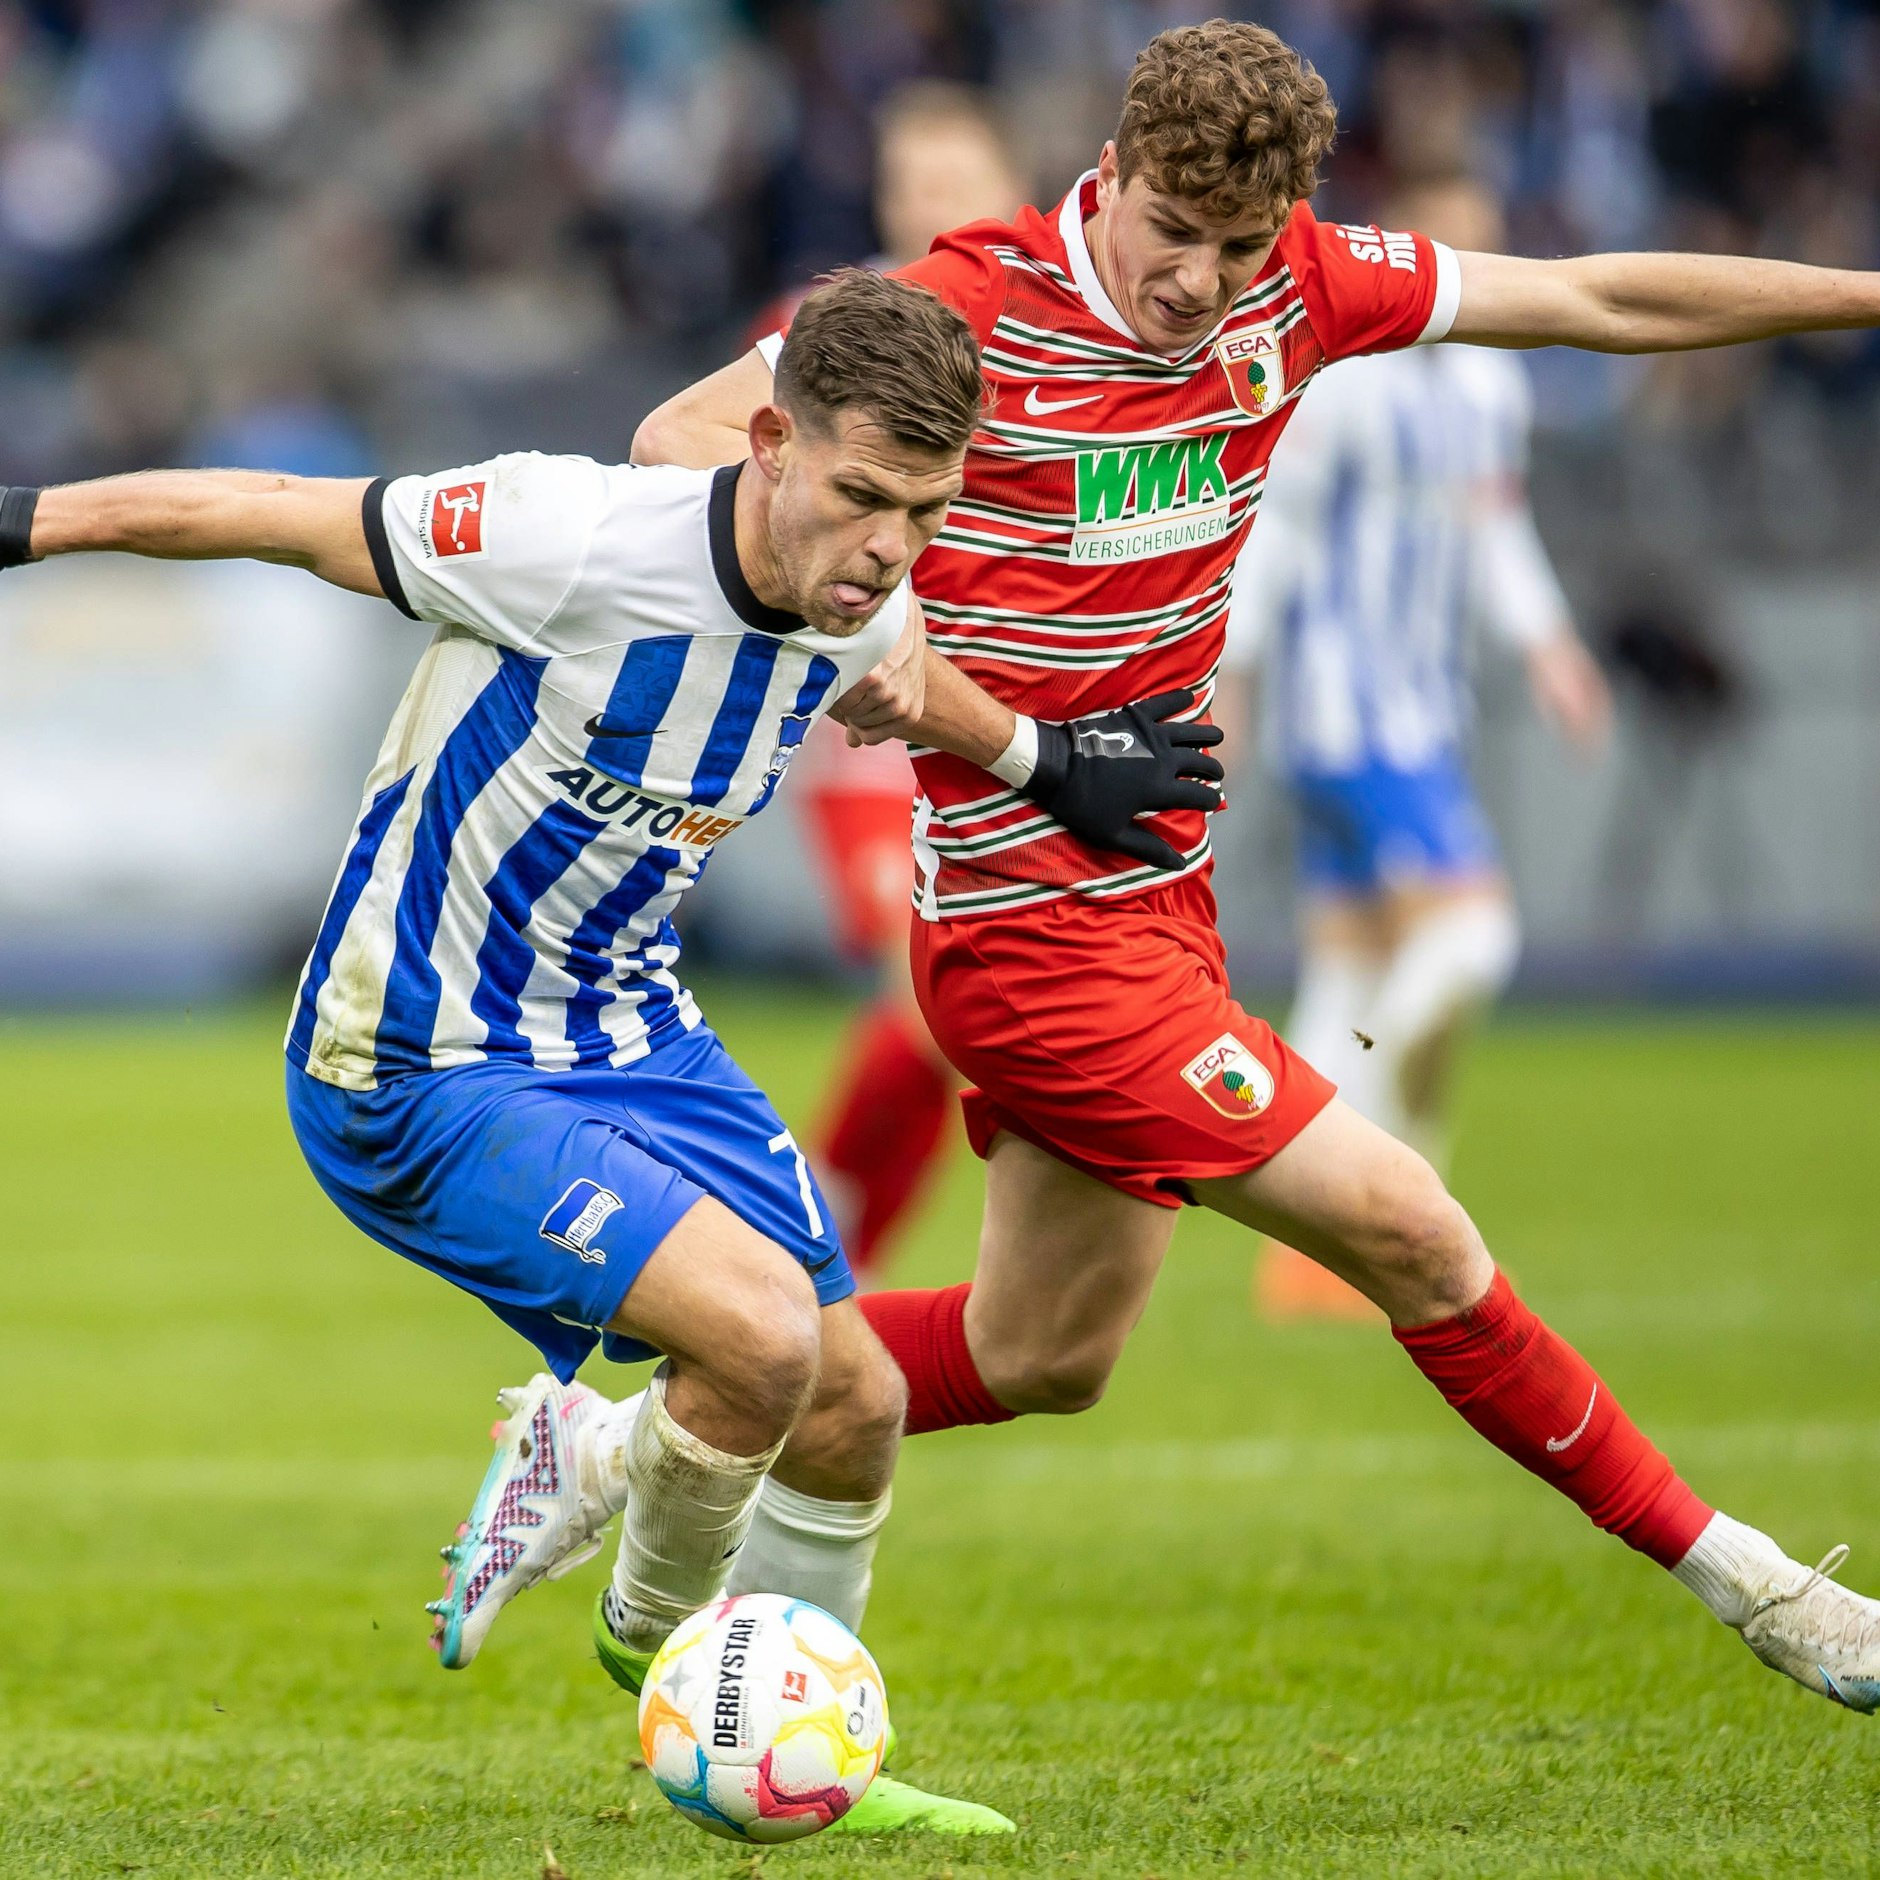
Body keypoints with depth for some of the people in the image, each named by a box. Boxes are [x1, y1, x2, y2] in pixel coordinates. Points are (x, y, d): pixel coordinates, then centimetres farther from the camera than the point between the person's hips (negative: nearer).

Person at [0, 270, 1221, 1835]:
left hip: (626, 1032, 8)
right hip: (415, 1070, -8)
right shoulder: (575, 541, -29)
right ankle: (652, 1638, 6)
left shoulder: (868, 618, -6)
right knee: (758, 1332, -24)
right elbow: (280, 517, -17)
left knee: (855, 1406, 6)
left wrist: (1050, 765, 33)